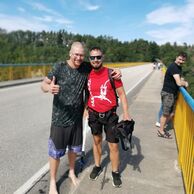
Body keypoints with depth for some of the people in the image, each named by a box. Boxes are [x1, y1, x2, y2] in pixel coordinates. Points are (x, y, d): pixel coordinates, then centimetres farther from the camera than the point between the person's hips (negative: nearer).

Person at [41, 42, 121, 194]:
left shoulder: (86, 67, -2)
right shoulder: (59, 68, -11)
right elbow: (44, 84, -11)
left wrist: (116, 70, -7)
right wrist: (49, 88, -35)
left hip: (77, 117, 4)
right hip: (60, 117, -3)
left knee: (74, 148, 21)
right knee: (56, 151, 7)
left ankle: (72, 172, 47)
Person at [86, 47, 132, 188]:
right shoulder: (87, 75, -2)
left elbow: (121, 93, -6)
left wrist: (126, 112, -13)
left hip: (110, 115, -3)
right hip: (94, 115, 3)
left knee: (114, 145, 4)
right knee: (97, 141, 20)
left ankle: (115, 172, 27)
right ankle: (97, 167, 41)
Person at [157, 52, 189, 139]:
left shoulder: (179, 67, 11)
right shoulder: (173, 67, -20)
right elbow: (179, 83, -25)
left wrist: (182, 82, 4)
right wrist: (184, 83, -5)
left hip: (173, 93, 9)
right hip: (167, 93, -9)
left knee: (171, 113, 12)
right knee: (166, 113, 1)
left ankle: (162, 127, 27)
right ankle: (161, 131, 15)